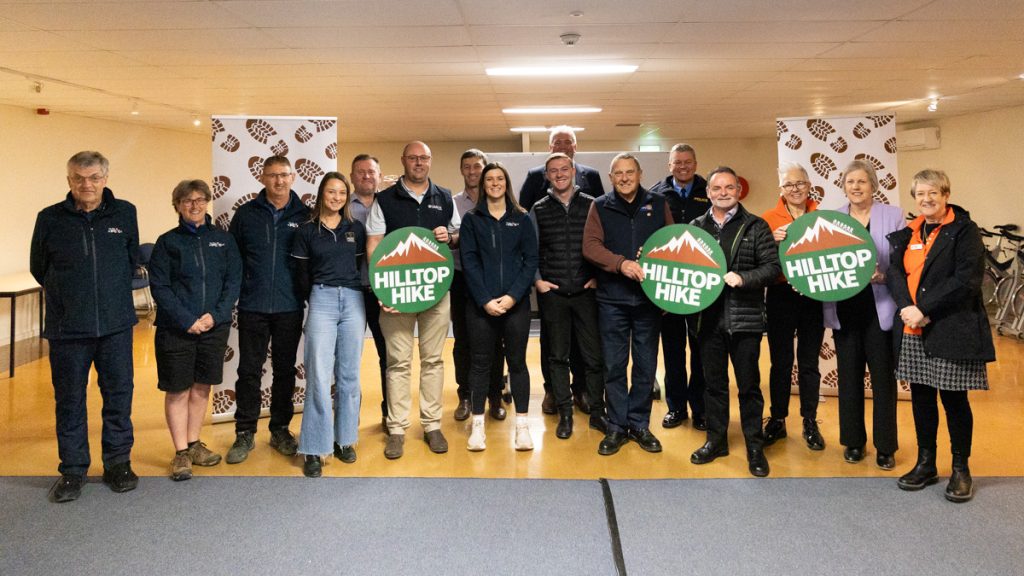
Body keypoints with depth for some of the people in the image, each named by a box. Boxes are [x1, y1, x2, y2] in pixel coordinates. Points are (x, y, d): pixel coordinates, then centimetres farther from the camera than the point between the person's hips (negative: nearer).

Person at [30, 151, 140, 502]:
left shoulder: (125, 214, 2)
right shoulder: (50, 219, -1)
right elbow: (39, 268, 12)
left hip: (116, 326, 1)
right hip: (66, 328, -1)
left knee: (119, 394, 7)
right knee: (70, 400, 7)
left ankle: (118, 463, 21)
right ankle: (72, 470, 20)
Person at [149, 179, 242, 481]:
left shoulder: (223, 239, 6)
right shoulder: (167, 241, 1)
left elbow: (234, 281, 2)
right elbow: (159, 287, -5)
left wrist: (216, 315, -11)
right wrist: (187, 320, -14)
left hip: (214, 327, 2)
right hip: (175, 329, -2)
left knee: (202, 387, 11)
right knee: (177, 389, 3)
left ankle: (194, 444, 25)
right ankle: (181, 453, 12)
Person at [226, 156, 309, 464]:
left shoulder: (304, 215, 2)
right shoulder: (246, 213, 3)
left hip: (290, 308, 0)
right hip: (252, 307, 0)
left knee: (285, 369, 10)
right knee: (249, 370, 5)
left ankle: (280, 430, 24)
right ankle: (245, 433, 16)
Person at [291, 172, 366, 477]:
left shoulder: (356, 228, 10)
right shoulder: (307, 231, 4)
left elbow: (362, 266, 12)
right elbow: (301, 275, 7)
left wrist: (354, 297, 4)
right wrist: (315, 300, 8)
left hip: (353, 301, 2)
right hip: (321, 301, -2)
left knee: (349, 375, 6)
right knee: (319, 375, -6)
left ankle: (344, 439, 18)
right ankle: (314, 449, -1)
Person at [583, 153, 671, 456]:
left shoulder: (658, 204, 8)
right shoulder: (600, 206, 5)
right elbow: (590, 246, -7)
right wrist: (621, 263, -21)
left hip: (649, 295, 1)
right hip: (612, 297, -1)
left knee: (646, 364, 7)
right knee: (614, 365, 4)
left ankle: (639, 424, 21)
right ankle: (616, 426, 16)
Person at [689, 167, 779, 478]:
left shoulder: (756, 227, 1)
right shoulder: (695, 227, 9)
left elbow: (773, 266, -4)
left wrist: (743, 278, -17)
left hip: (745, 319, -2)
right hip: (709, 319, 3)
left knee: (749, 385, 5)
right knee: (714, 383, 12)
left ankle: (755, 447, 17)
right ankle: (716, 440, 26)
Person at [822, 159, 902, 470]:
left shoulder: (892, 215, 2)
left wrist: (883, 275, -21)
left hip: (880, 309, -2)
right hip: (844, 310, 2)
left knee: (883, 377, 4)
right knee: (849, 376, 9)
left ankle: (885, 446, 17)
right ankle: (853, 441, 23)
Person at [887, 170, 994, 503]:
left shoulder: (964, 230, -4)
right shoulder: (908, 233, 13)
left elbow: (967, 279, -14)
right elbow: (895, 271, 3)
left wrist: (925, 310, -17)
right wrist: (907, 307, -16)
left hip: (950, 331, -5)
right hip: (912, 331, 5)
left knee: (953, 398, 3)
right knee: (921, 397, 12)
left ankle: (960, 469, 19)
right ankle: (926, 465, 25)